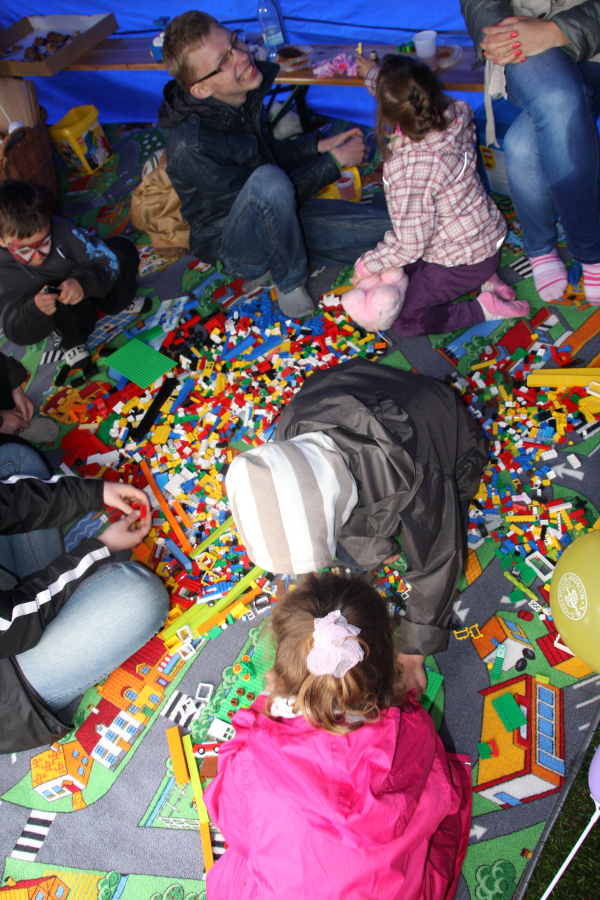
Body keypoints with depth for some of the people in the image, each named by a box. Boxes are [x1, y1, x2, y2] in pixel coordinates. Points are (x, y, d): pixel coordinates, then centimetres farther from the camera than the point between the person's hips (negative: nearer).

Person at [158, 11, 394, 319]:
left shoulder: (244, 92, -6)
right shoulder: (193, 146, -30)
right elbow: (270, 188, -21)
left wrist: (320, 145, 1)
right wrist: (335, 160, -16)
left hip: (278, 218, 7)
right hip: (231, 245, -6)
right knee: (269, 180, -41)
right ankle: (289, 281, -15)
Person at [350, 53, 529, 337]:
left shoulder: (407, 167, -34)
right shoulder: (454, 117, -12)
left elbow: (410, 245, -27)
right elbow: (409, 95, 13)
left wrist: (366, 265, -11)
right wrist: (372, 75, 28)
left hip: (462, 261, -8)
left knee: (403, 321, 3)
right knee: (400, 269, 28)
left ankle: (484, 309, -4)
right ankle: (483, 280, 15)